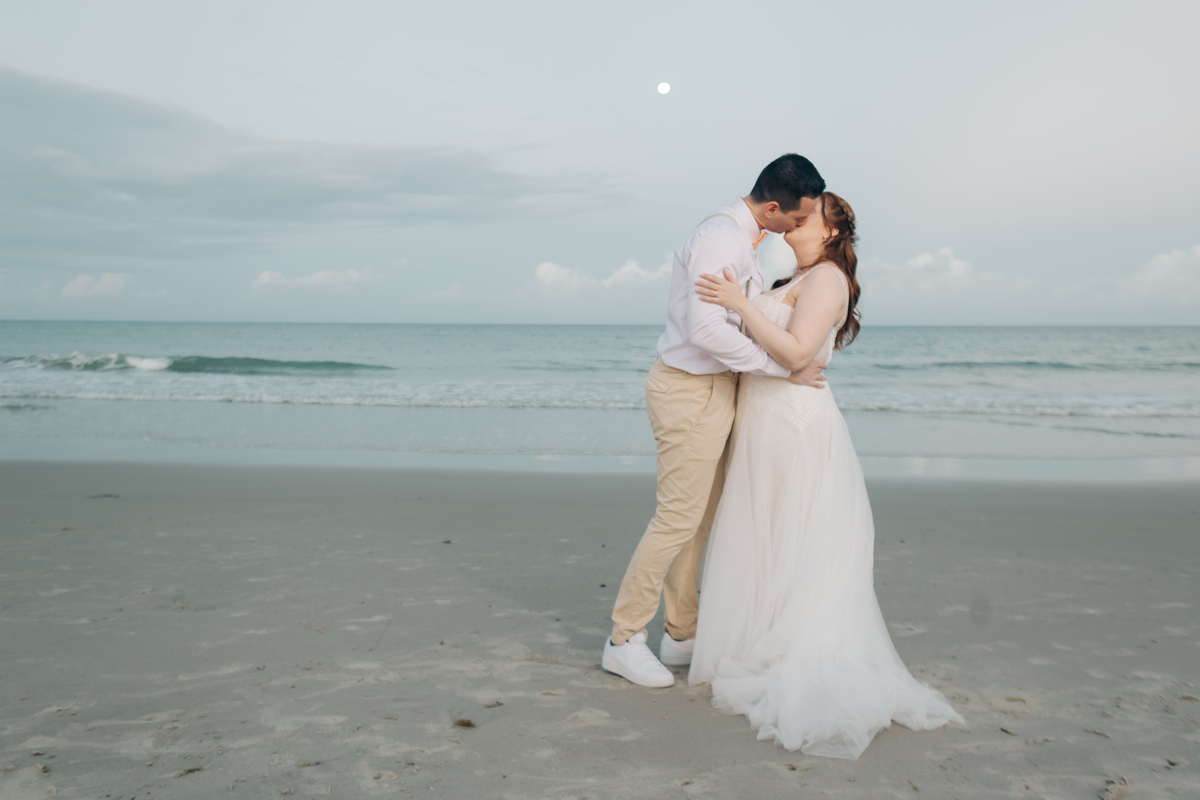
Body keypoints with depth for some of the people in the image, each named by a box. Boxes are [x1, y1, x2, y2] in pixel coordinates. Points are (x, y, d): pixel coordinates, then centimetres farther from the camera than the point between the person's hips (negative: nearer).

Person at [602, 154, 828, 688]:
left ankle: (682, 634, 26)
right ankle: (624, 639, 10)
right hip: (691, 391, -10)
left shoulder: (742, 238, 12)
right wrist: (782, 368, -23)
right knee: (679, 517, -4)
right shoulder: (721, 238, -20)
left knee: (701, 517, 14)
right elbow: (705, 329, -30)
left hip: (712, 389, 10)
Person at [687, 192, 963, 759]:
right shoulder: (795, 282, 19)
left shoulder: (826, 278, -10)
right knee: (767, 547, 11)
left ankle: (804, 673, 8)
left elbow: (796, 353, -22)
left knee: (788, 551, -2)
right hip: (769, 425, 9)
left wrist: (740, 305, -22)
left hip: (795, 426, -9)